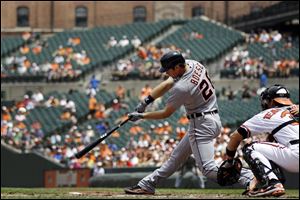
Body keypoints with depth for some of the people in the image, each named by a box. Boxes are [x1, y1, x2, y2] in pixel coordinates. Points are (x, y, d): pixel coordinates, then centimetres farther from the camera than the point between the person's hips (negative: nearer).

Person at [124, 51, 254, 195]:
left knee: (207, 168, -15)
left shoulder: (182, 87, -24)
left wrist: (141, 116, -1)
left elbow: (166, 114, -12)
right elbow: (167, 84, 6)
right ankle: (147, 184, 28)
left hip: (202, 125, -10)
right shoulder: (193, 64, -1)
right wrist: (146, 102, 0)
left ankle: (248, 178, -27)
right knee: (177, 156, 18)